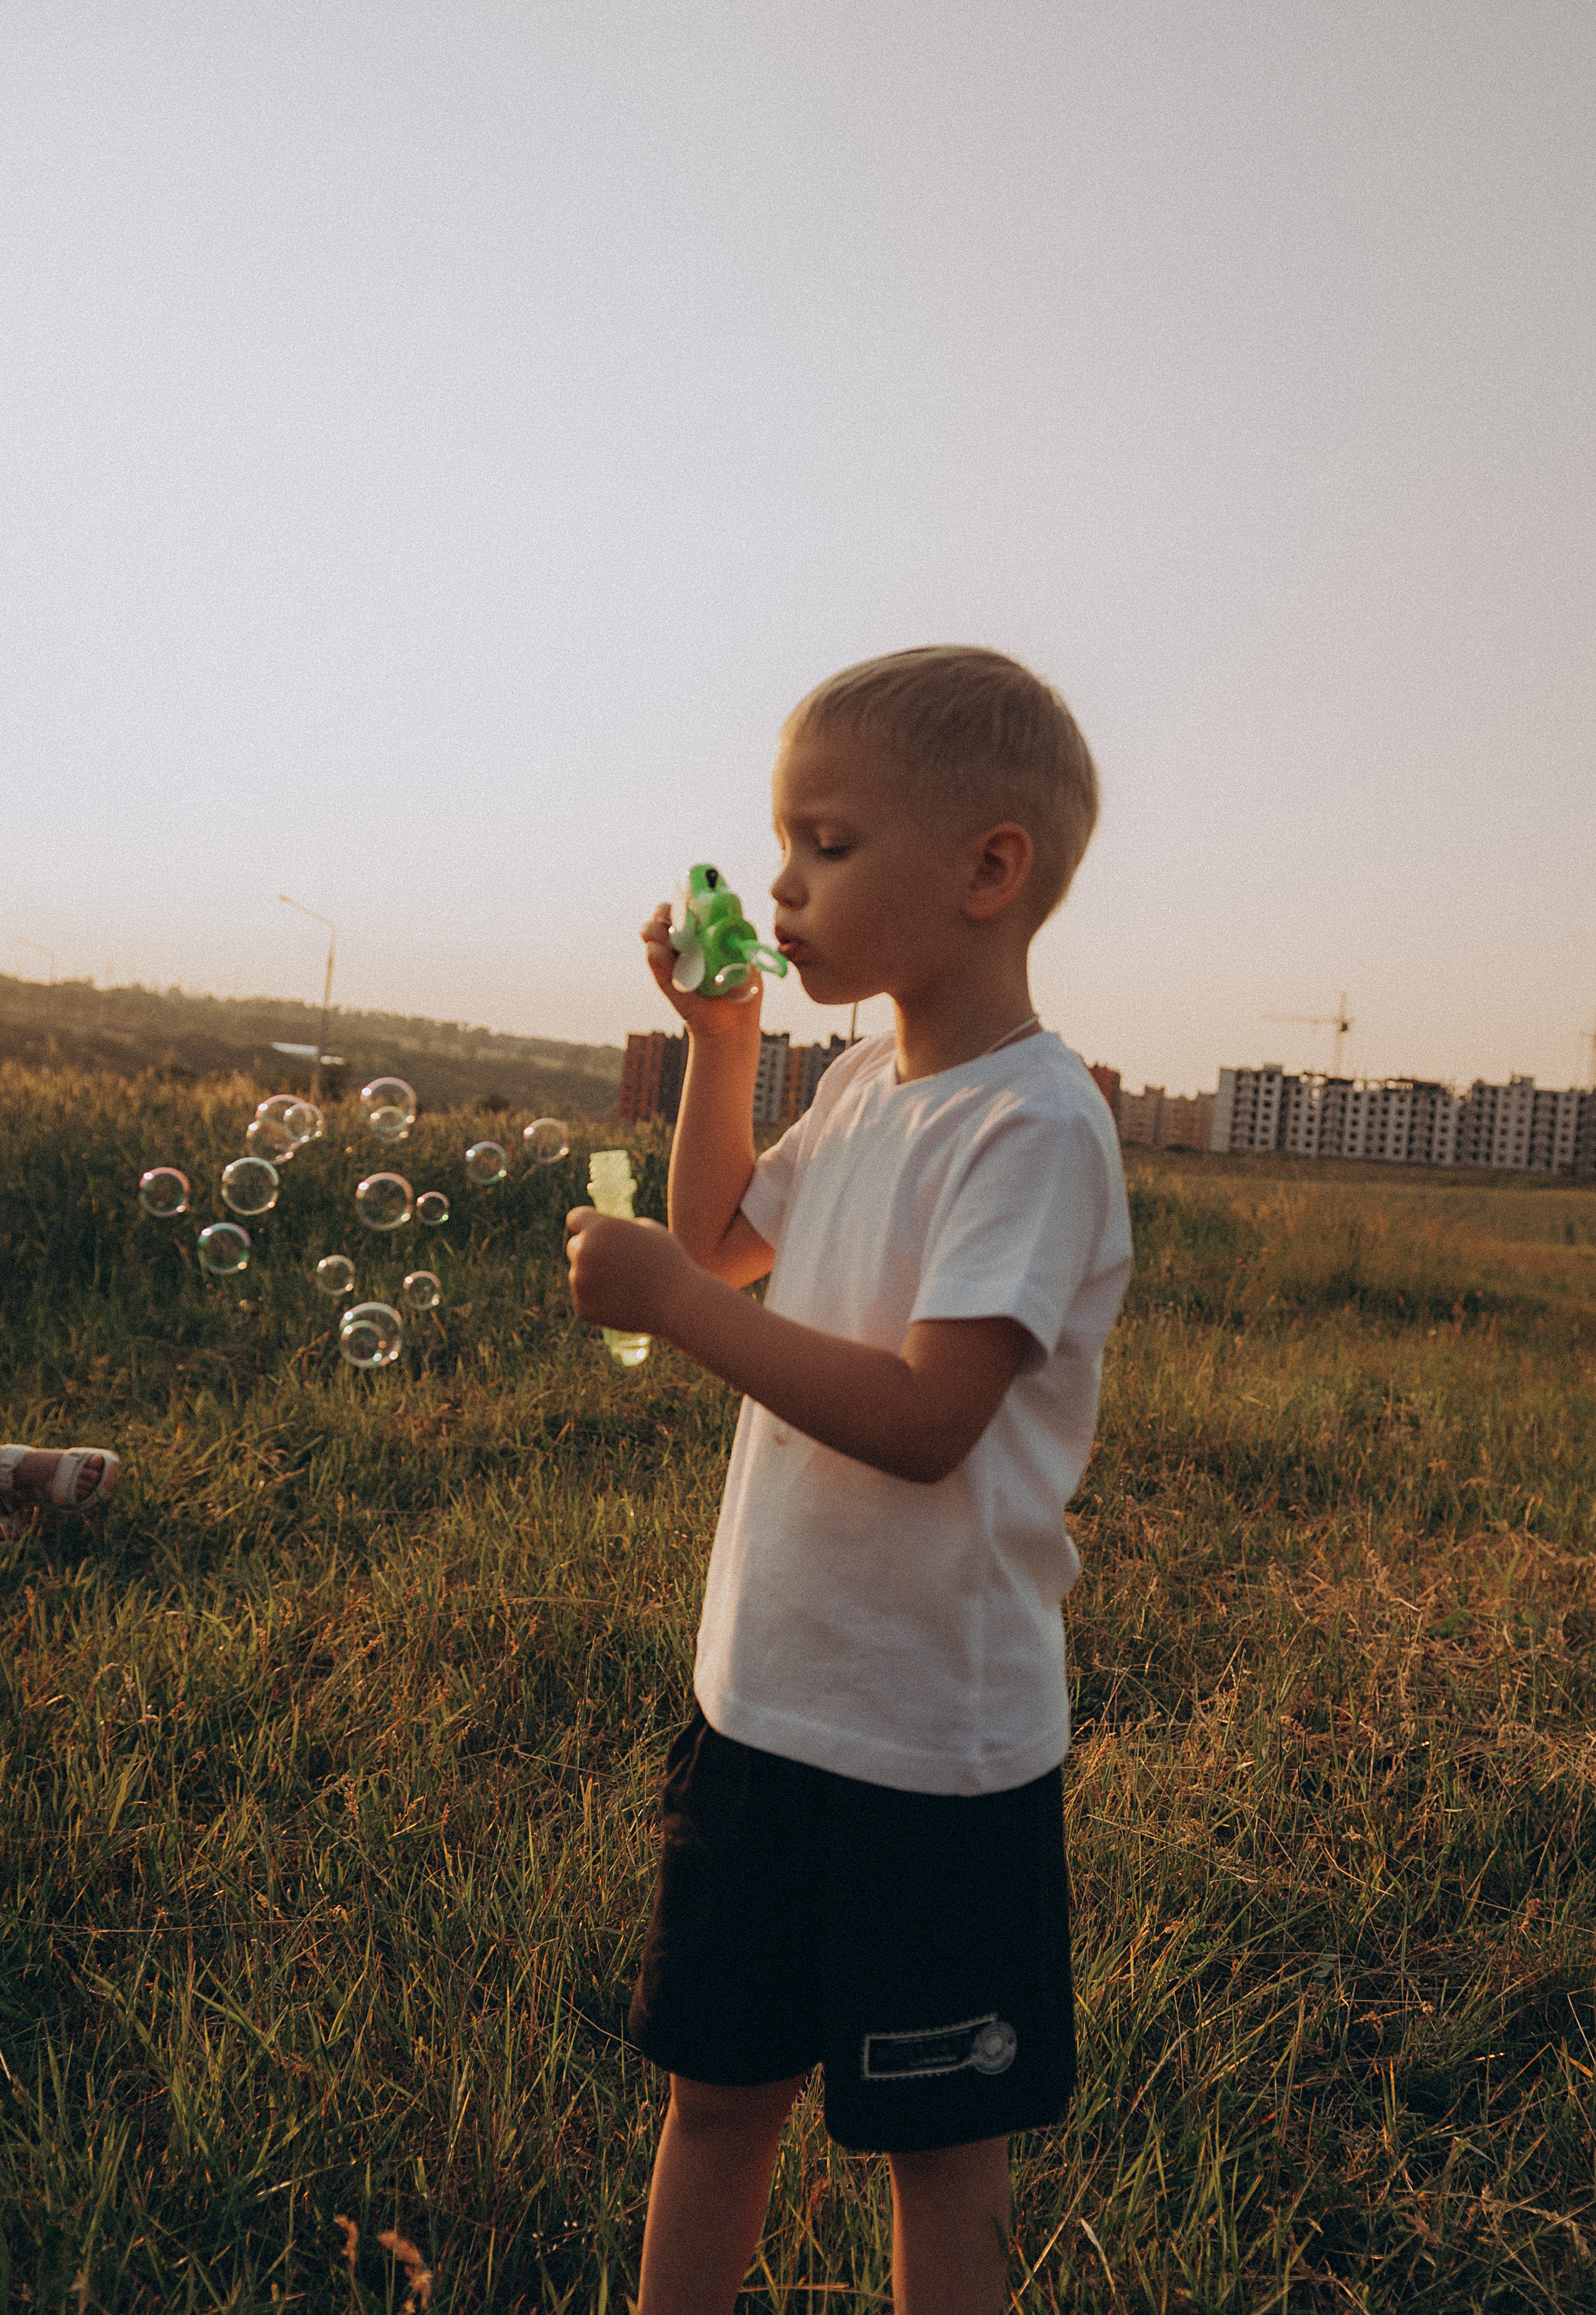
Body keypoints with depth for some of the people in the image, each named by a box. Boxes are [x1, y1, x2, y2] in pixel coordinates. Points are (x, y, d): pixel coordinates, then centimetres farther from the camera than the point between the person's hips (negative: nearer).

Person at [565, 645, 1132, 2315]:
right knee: (715, 2087, 22)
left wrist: (671, 1302, -24)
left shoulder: (1034, 1122, -20)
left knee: (937, 2144, 15)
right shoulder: (867, 1080, 5)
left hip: (933, 1746, -7)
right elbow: (730, 1238, 21)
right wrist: (720, 1037, 9)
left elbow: (923, 1421, -27)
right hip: (760, 1699, 8)